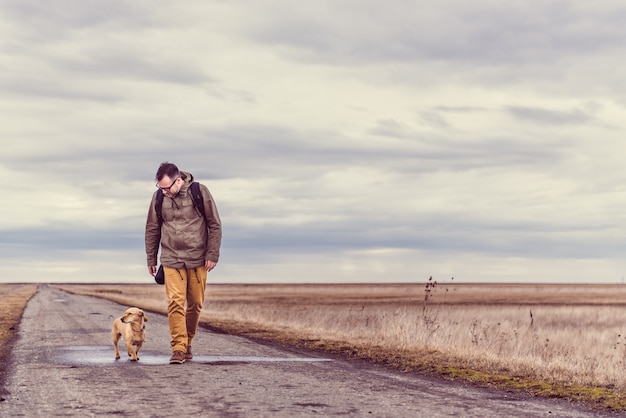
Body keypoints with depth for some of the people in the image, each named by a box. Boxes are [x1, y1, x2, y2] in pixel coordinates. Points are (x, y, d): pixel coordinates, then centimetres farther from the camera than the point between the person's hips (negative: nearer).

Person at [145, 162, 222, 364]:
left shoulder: (200, 192, -6)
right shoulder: (158, 197, 0)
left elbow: (215, 225, -1)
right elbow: (152, 229, 11)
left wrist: (212, 255, -6)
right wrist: (151, 259, 12)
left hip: (198, 259, 0)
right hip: (171, 259, 0)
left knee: (195, 304, 5)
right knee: (175, 302, -12)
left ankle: (188, 343, 23)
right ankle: (178, 349, -11)